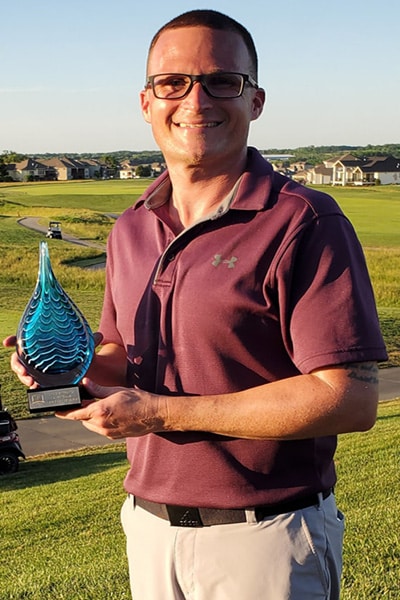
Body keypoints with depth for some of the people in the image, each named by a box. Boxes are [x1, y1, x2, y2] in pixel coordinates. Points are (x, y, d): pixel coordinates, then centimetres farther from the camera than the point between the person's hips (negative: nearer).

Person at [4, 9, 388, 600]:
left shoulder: (302, 223, -15)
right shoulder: (131, 230, 6)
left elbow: (352, 399, -22)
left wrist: (162, 412, -20)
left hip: (263, 540, -6)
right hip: (149, 529, 6)